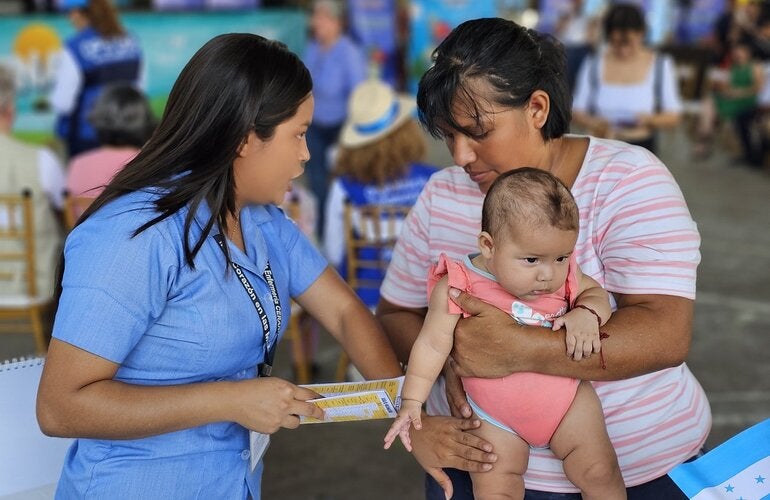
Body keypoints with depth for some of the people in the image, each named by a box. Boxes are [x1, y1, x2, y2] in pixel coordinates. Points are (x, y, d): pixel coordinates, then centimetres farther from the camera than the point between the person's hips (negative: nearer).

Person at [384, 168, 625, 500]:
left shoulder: (562, 277, -9)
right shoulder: (456, 288, -19)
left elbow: (595, 292, 7)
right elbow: (433, 345, -15)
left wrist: (587, 314, -16)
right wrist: (411, 403, -20)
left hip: (566, 398, 2)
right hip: (496, 420, -2)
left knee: (599, 470, -4)